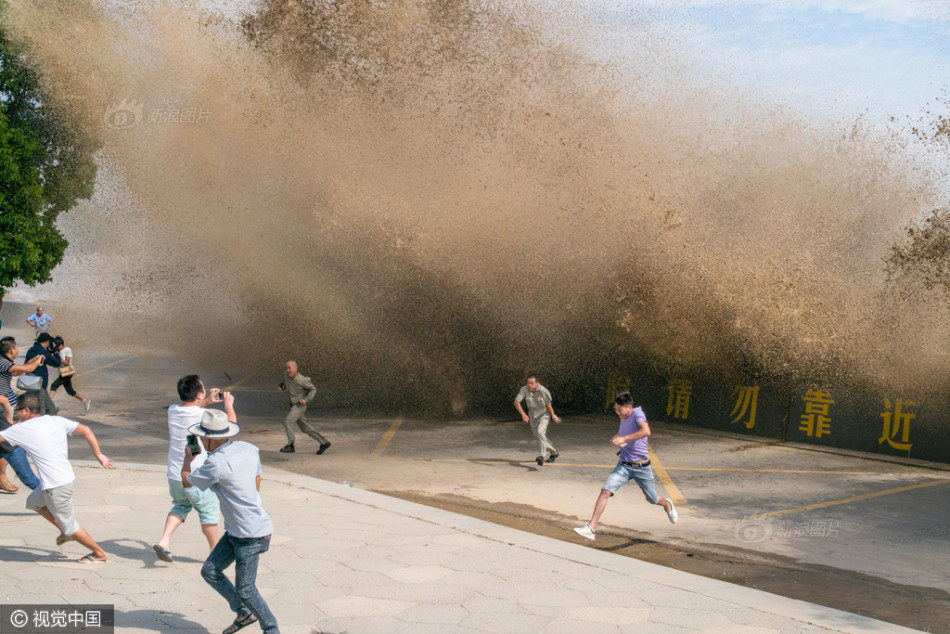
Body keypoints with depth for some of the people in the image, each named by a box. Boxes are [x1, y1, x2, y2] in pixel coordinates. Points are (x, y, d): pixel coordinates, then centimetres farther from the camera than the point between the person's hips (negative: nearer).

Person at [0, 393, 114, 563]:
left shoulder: (22, 429, -11)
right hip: (67, 477, 8)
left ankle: (99, 554, 19)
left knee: (69, 527, 8)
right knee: (33, 502, 28)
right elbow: (85, 430, 4)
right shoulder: (56, 421, 6)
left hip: (56, 486, -8)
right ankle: (66, 533, 32)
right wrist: (98, 454, 7)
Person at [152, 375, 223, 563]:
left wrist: (207, 401, 23)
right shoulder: (204, 416, -20)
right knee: (208, 512, 13)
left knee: (180, 506, 27)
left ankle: (164, 541, 10)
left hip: (174, 475, 6)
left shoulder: (172, 411, -1)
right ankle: (216, 552, 26)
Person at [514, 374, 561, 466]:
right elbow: (516, 402, -23)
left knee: (540, 432, -29)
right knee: (538, 435, 16)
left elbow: (548, 404, -10)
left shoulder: (543, 390, -23)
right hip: (533, 416, 5)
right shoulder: (524, 389, -20)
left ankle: (542, 456, -37)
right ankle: (554, 453, 39)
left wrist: (554, 416, -1)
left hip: (544, 414, -5)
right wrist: (523, 414, -35)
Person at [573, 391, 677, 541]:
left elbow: (646, 431, -34)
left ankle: (668, 505, 52)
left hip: (641, 467, -5)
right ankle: (591, 528, -18)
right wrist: (615, 437, 8)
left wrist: (624, 438, -36)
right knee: (606, 491, -16)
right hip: (624, 465, 5)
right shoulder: (623, 418, 7)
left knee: (653, 499, 14)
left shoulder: (637, 413, -15)